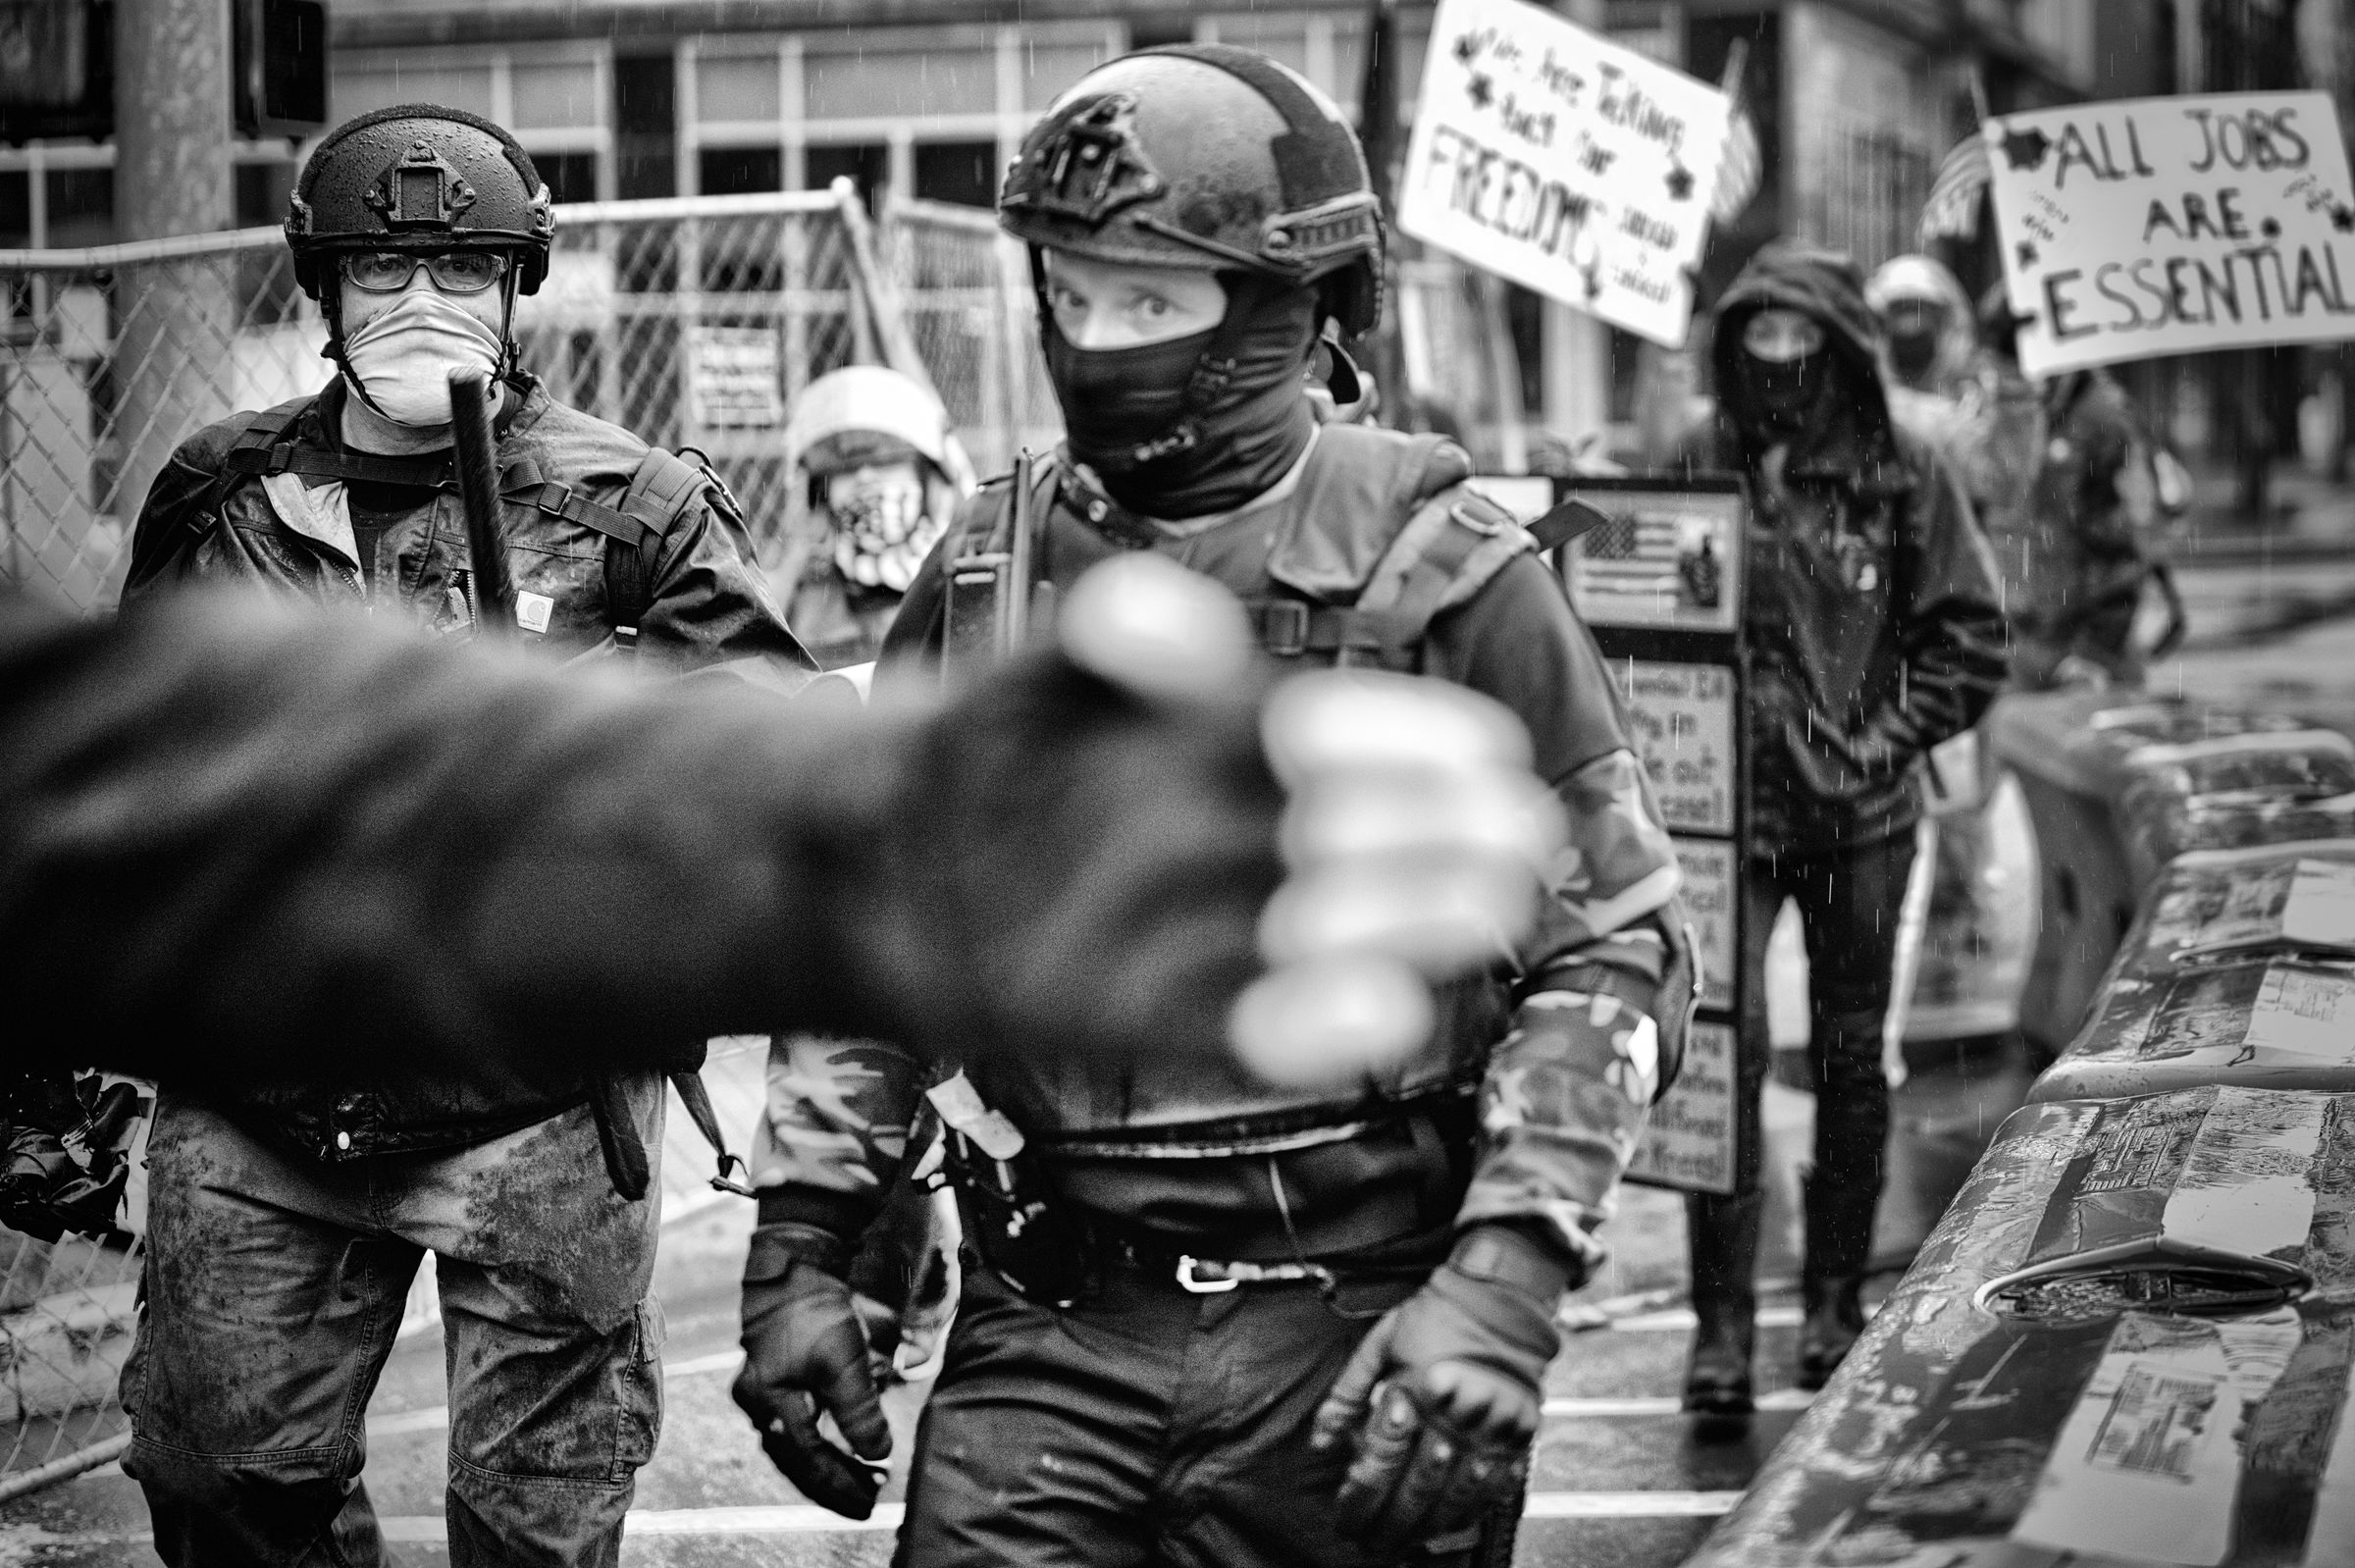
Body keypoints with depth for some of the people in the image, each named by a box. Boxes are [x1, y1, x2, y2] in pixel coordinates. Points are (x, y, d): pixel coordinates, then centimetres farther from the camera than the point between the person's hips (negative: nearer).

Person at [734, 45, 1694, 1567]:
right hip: (1050, 1328, 3)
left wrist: (1501, 1292, -15)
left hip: (1352, 1332, -3)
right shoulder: (987, 574, 7)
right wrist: (796, 1251, 8)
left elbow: (1611, 949, -5)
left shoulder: (1440, 573, -5)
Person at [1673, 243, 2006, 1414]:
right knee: (1724, 1047, -10)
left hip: (1857, 814, 0)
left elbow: (1970, 640, 2)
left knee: (1849, 1060, 9)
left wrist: (1883, 742, -7)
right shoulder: (1703, 469, 3)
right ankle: (1722, 1321, -6)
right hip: (1726, 801, 0)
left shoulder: (1900, 476, 0)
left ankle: (1834, 1304, 22)